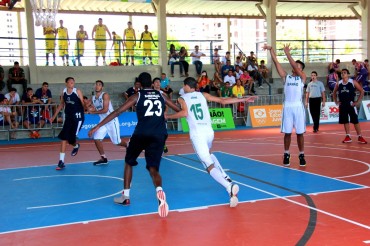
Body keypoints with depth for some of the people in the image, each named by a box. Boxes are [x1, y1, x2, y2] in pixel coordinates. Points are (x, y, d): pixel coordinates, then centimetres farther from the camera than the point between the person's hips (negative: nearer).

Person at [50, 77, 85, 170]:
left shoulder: (77, 91, -8)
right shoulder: (63, 92, 5)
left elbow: (83, 103, -11)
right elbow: (61, 105, 17)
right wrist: (54, 116, 19)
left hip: (78, 117, -4)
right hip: (68, 117, 4)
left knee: (71, 138, -7)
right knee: (64, 138, -5)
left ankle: (76, 146, 32)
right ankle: (61, 162, -3)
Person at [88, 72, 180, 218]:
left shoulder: (137, 96, 9)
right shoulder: (161, 96, 18)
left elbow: (117, 112, 2)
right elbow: (180, 110, 26)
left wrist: (98, 126, 3)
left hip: (141, 134, -1)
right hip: (158, 136, 2)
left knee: (129, 162, 22)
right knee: (153, 169, 6)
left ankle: (125, 196, 24)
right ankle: (159, 190, -26)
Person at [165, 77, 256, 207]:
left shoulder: (182, 98, 9)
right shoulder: (203, 95, 18)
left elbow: (184, 112, -11)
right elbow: (222, 101, 14)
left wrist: (167, 116, 3)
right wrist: (243, 100, 19)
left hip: (197, 133, -5)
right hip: (209, 131, 5)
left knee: (210, 166, -10)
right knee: (208, 154, 35)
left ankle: (229, 186, -34)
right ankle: (226, 177, 19)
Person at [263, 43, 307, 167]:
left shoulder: (302, 77, 4)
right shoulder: (286, 77, 10)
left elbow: (295, 67, -13)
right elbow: (276, 62, 3)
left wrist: (287, 53, -21)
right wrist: (271, 50, -5)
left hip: (298, 107, -1)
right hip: (287, 107, 2)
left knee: (300, 133, 4)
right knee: (287, 133, 5)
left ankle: (301, 155, 14)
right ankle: (286, 154, 15)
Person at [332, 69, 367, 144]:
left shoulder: (353, 82, -5)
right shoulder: (338, 83, 6)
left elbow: (362, 91, -3)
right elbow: (334, 92, 21)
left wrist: (358, 102, -9)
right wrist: (336, 101, 9)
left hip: (351, 104, -4)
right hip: (342, 105, 4)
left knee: (355, 121, -3)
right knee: (345, 121, 7)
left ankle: (360, 137, 2)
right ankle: (348, 136, 14)